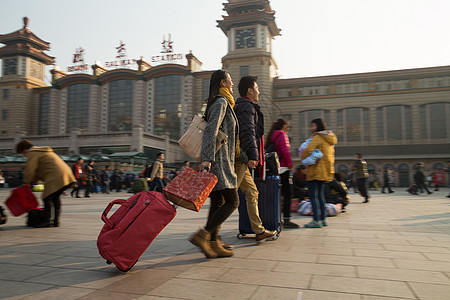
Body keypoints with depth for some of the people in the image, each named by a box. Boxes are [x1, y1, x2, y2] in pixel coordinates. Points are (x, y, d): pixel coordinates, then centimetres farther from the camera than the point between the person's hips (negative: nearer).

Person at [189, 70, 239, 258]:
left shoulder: (221, 103, 22)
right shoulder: (221, 102, -8)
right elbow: (210, 130, -20)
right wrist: (207, 158, -28)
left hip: (218, 161, 10)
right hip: (219, 161, -10)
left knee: (218, 203, 8)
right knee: (232, 202, -9)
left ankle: (214, 244, 10)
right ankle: (202, 235, -11)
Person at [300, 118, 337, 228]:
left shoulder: (318, 137, -11)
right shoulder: (330, 138, 17)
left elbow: (308, 150, -22)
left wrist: (303, 158, -6)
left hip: (316, 170, -9)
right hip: (326, 171, 9)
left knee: (313, 195, -6)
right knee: (320, 194, 15)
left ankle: (316, 220, -9)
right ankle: (323, 219, 18)